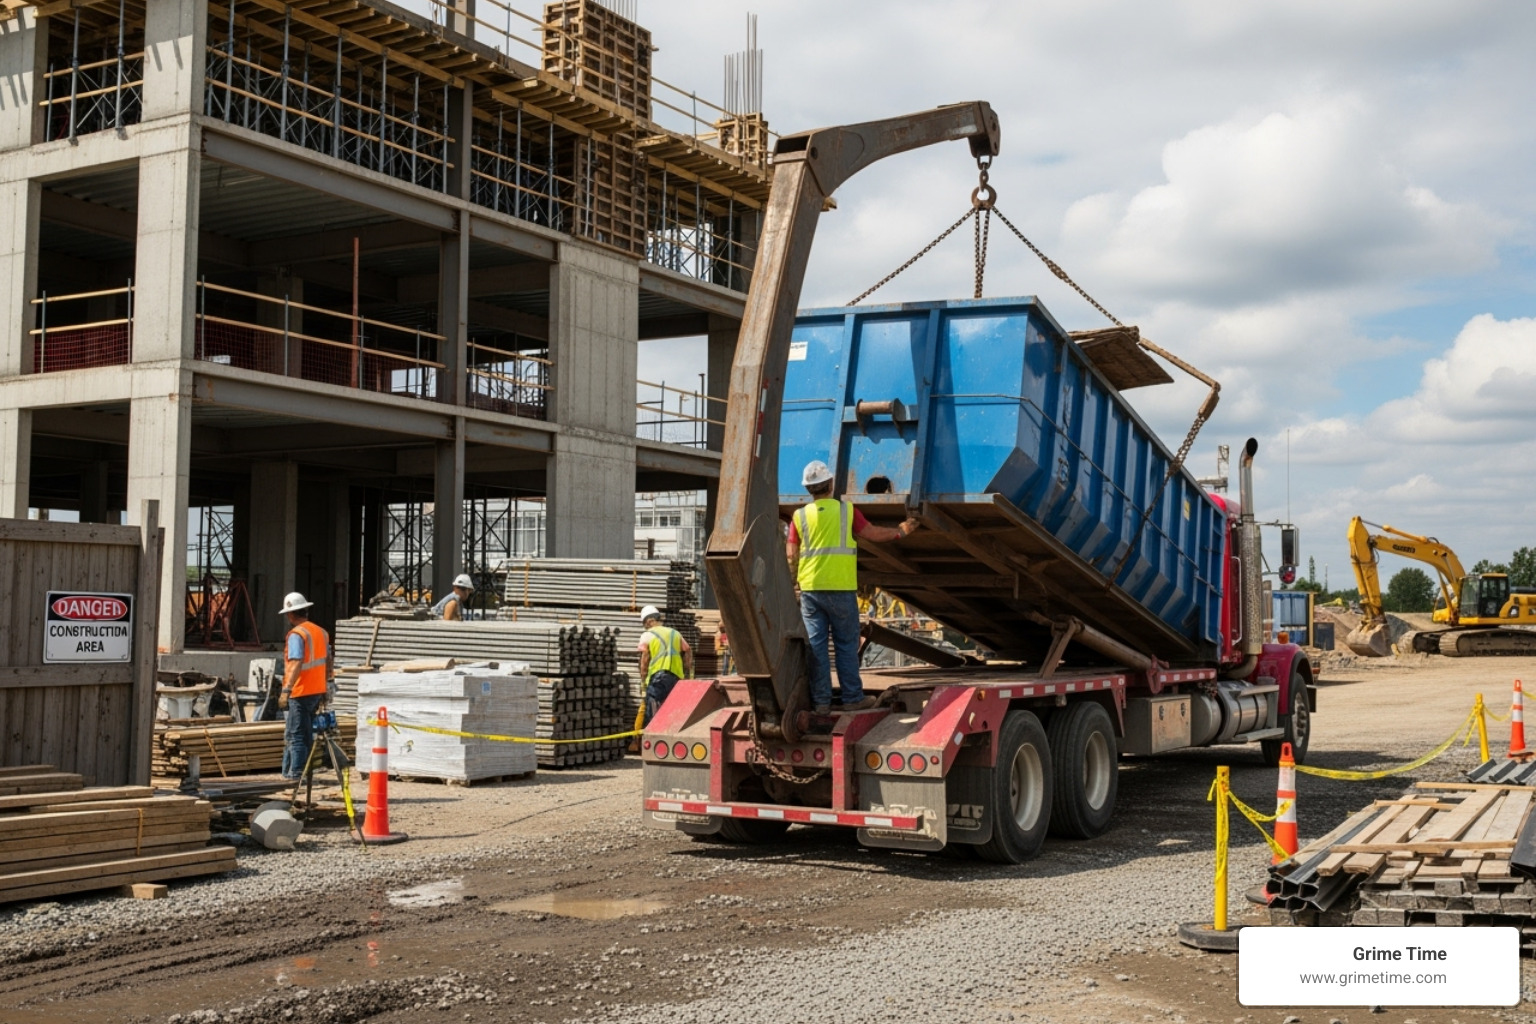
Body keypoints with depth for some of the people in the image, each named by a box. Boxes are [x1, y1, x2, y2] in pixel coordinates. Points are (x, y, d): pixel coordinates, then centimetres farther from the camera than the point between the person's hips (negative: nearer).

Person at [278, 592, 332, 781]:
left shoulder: (297, 634, -14)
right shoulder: (320, 632, 11)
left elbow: (296, 664, -25)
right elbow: (328, 661, 16)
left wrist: (286, 690, -27)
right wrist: (326, 685, 25)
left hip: (301, 692, -8)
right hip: (317, 691, 8)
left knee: (296, 736, -3)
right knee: (306, 735, 14)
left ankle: (296, 774, -5)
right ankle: (289, 771, 20)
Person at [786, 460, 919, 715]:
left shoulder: (800, 516, 4)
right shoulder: (846, 509, -1)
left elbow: (792, 555, 3)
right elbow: (873, 534, 6)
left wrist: (795, 582, 17)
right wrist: (901, 531, 22)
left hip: (810, 588, 2)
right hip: (841, 588, -2)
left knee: (815, 644, 5)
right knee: (846, 644, 6)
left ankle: (820, 701, 5)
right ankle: (852, 698, 10)